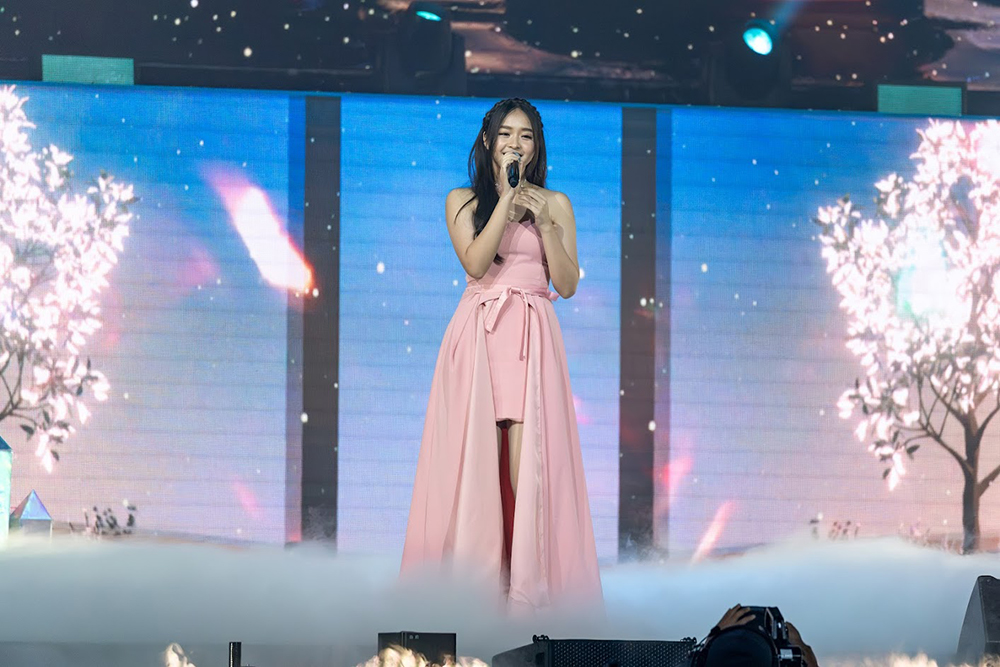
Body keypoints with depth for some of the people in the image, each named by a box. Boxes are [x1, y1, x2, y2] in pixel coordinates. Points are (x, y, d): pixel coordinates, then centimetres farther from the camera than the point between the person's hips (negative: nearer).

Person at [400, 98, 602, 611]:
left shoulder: (555, 204, 12)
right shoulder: (463, 201, 11)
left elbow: (567, 285, 5)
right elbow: (475, 262, -6)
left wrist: (545, 222, -4)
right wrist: (507, 198, -7)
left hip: (532, 339, 0)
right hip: (478, 335, 0)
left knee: (527, 462, -11)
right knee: (477, 459, -7)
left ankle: (529, 588, -12)